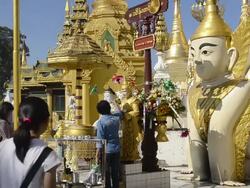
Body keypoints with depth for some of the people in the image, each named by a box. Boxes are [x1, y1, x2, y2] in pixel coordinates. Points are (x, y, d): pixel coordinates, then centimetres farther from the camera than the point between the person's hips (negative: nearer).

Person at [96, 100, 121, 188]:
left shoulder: (101, 121, -13)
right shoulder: (116, 118, 0)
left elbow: (100, 139, -14)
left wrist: (98, 151, -8)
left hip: (106, 151, -4)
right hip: (116, 149, 5)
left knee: (106, 173, 4)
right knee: (115, 173, 11)